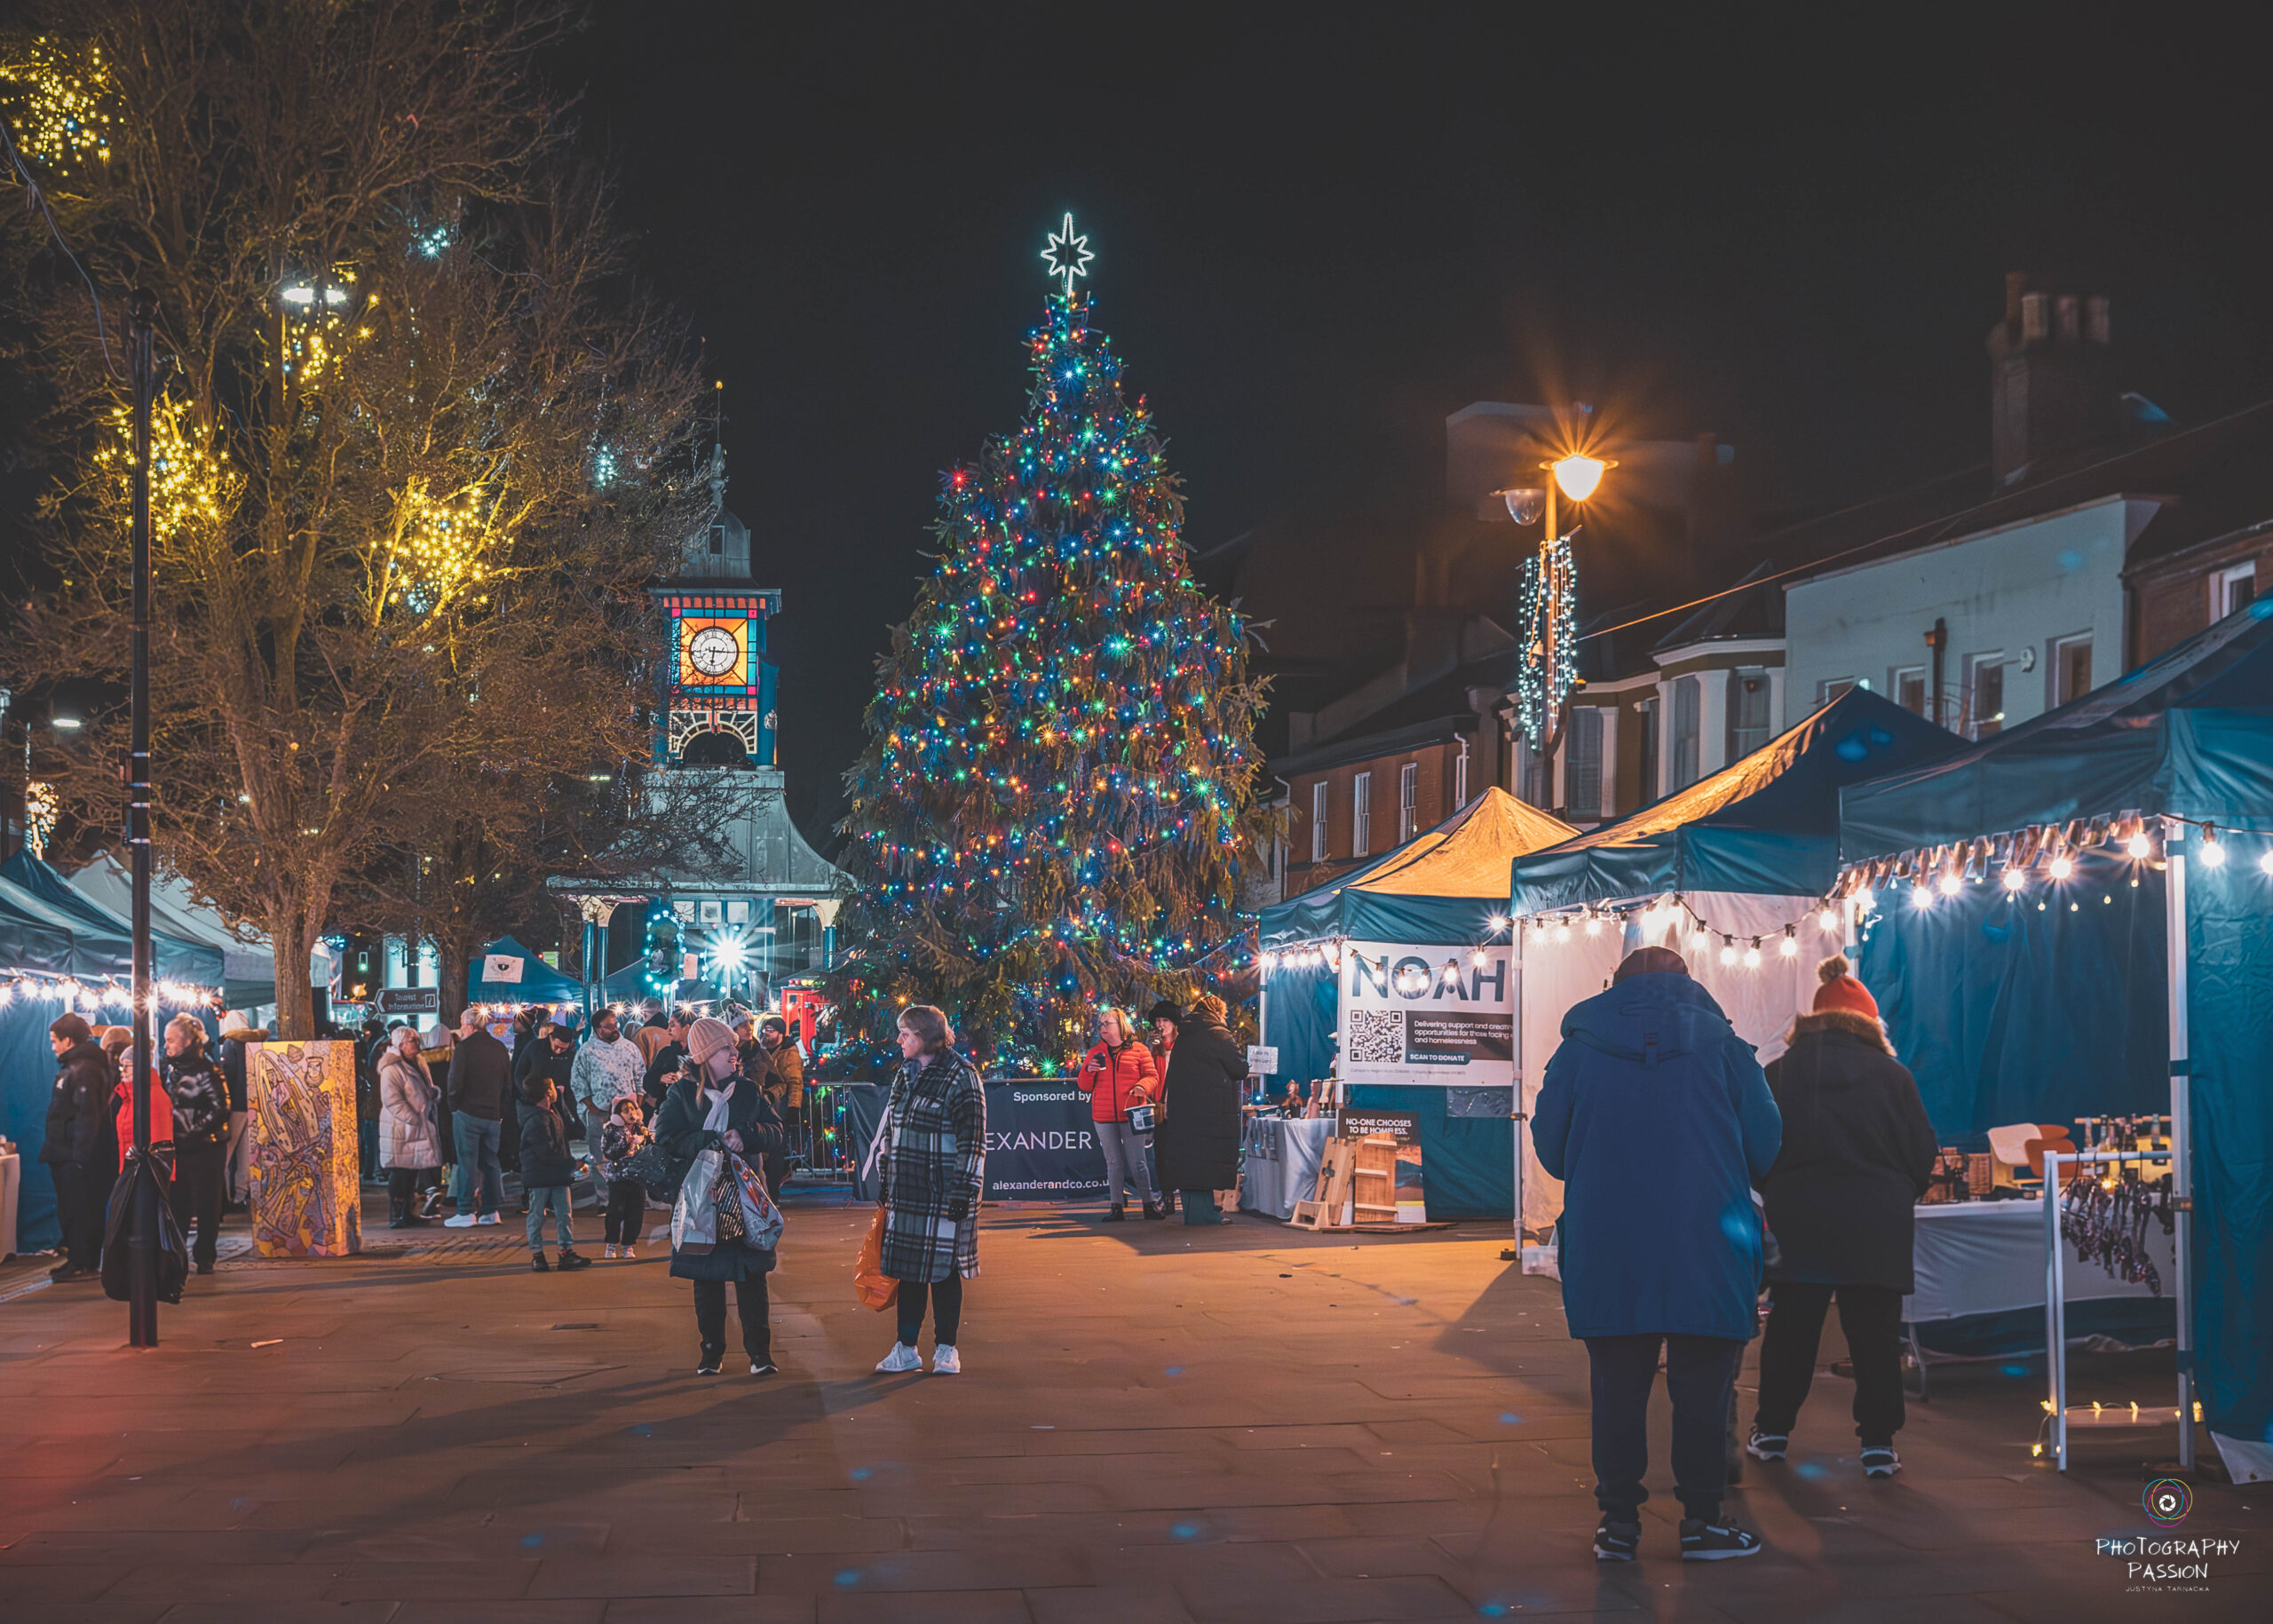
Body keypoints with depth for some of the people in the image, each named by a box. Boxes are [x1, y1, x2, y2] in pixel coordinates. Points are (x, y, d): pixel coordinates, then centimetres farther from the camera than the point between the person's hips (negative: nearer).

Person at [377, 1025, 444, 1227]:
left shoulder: (419, 1063, 16)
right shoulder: (391, 1068, -13)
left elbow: (426, 1091, 30)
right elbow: (392, 1100, -20)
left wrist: (434, 1091, 6)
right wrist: (414, 1120, -21)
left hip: (420, 1126, 9)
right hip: (400, 1130, -9)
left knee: (412, 1172, 12)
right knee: (400, 1173, -5)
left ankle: (406, 1214, 20)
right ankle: (396, 1216, 1)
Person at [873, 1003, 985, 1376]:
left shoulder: (960, 1077, -8)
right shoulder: (904, 1076, 14)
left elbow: (972, 1139, -11)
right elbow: (890, 1133, 22)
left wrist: (962, 1191, -16)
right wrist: (883, 1182, 18)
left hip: (942, 1192, -6)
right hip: (905, 1191, 6)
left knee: (942, 1267, 0)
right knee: (907, 1268, 8)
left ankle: (946, 1348, 11)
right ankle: (906, 1348, 14)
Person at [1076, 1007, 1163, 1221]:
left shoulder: (1139, 1050, 4)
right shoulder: (1095, 1053, 12)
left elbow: (1151, 1076, 4)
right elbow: (1084, 1086, 13)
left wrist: (1142, 1086, -17)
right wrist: (1087, 1071, -7)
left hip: (1131, 1115, -3)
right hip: (1104, 1117, 3)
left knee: (1137, 1162, -3)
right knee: (1113, 1163, 6)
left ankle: (1149, 1204, 4)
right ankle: (1117, 1208, 9)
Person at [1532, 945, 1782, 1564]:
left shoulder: (1579, 1049, 5)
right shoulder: (1723, 1046, 4)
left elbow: (1550, 1148, 6)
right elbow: (1764, 1146, 3)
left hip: (1605, 1249, 1)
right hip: (1705, 1250, -1)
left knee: (1618, 1383, 8)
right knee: (1702, 1384, 7)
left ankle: (1619, 1521, 10)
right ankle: (1700, 1519, 11)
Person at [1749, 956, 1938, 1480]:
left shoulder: (1779, 1073, 3)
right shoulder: (1893, 1076, 1)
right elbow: (1923, 1155, 6)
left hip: (1799, 1221, 1)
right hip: (1877, 1226, -1)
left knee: (1791, 1327, 10)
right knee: (1874, 1331, 5)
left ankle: (1773, 1431, 18)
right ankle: (1878, 1441, 6)